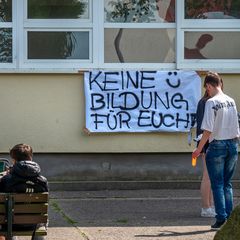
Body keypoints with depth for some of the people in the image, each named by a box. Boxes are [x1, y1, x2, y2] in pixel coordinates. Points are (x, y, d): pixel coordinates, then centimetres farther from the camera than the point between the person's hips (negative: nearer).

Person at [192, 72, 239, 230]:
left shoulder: (211, 102, -13)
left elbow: (208, 130, -18)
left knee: (217, 184, 2)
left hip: (217, 146, -6)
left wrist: (199, 149, -10)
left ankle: (221, 219, -1)